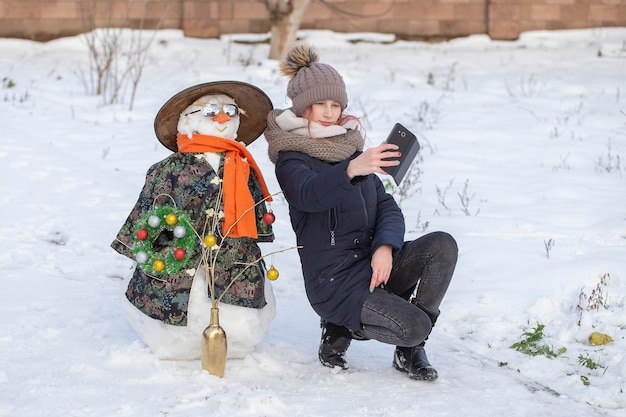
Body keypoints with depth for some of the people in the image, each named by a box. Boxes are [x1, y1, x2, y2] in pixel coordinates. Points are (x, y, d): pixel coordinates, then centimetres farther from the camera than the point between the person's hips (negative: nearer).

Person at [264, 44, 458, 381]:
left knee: (442, 245, -18)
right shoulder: (291, 159, -8)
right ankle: (341, 328, 4)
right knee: (412, 325, -26)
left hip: (374, 264, 7)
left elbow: (388, 207, 6)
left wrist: (385, 247, -15)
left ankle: (410, 350, -5)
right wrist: (351, 170, -53)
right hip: (334, 281, -7)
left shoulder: (350, 148, 14)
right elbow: (309, 194, -33)